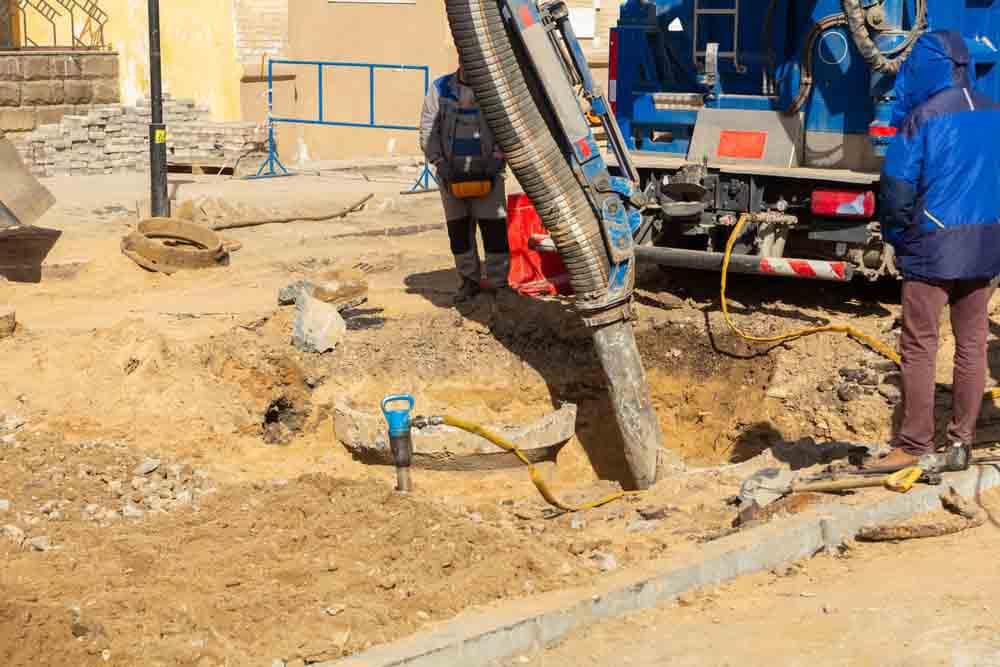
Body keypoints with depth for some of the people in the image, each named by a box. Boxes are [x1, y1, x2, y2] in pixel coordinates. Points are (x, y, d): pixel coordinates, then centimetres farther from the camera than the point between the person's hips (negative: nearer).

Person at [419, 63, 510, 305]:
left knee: (493, 226, -5)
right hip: (452, 172, 2)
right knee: (458, 228, 6)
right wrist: (439, 161, -6)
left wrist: (497, 158, -13)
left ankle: (498, 282, 3)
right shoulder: (440, 89, 3)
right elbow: (428, 129, 3)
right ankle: (470, 280, 19)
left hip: (486, 170, -2)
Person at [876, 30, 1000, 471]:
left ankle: (913, 445, 1)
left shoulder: (923, 117, -11)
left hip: (933, 247, -5)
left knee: (919, 347, 0)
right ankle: (961, 439, 17)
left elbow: (897, 186, -11)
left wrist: (897, 236, 5)